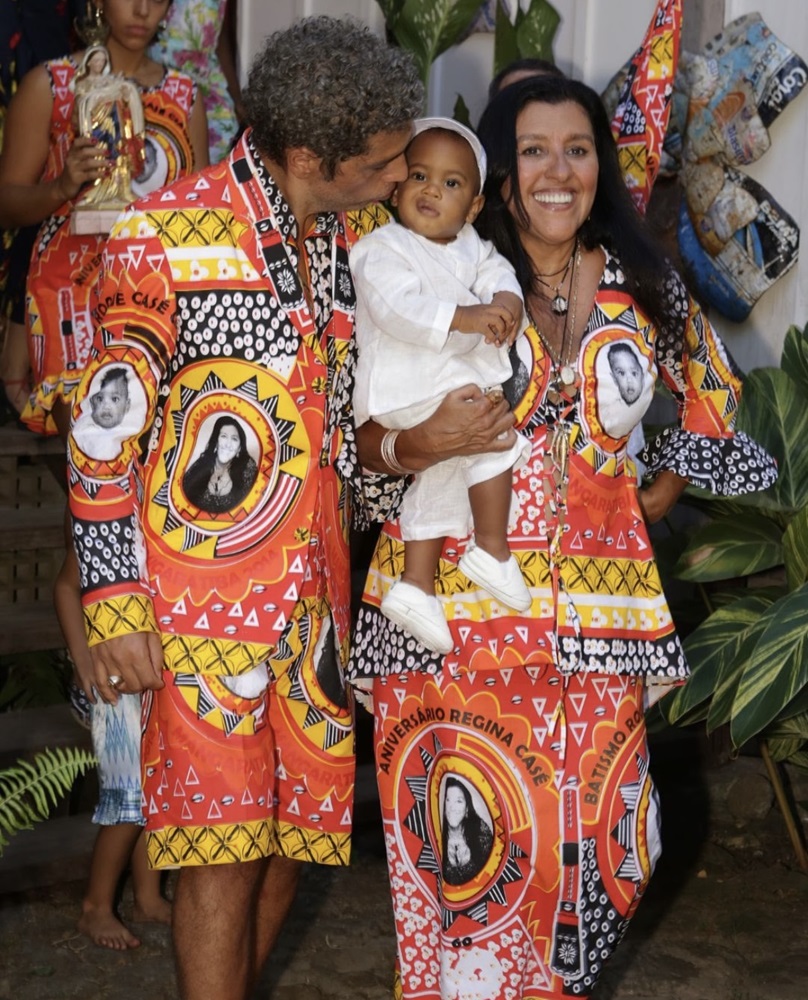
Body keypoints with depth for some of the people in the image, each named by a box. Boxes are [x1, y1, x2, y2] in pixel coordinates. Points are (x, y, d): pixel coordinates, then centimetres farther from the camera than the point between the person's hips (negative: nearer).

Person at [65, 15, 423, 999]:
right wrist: (115, 605, -11)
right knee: (223, 851, -1)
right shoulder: (165, 235, -11)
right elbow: (105, 430, -9)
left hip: (315, 589, 6)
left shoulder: (361, 234, 7)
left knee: (291, 837, 12)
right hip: (202, 591, -6)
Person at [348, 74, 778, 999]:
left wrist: (656, 498, 14)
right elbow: (362, 433, -2)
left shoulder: (645, 290, 7)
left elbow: (710, 394, 23)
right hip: (461, 602, -3)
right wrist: (418, 444, -23)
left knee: (584, 828, 6)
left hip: (595, 603, 3)